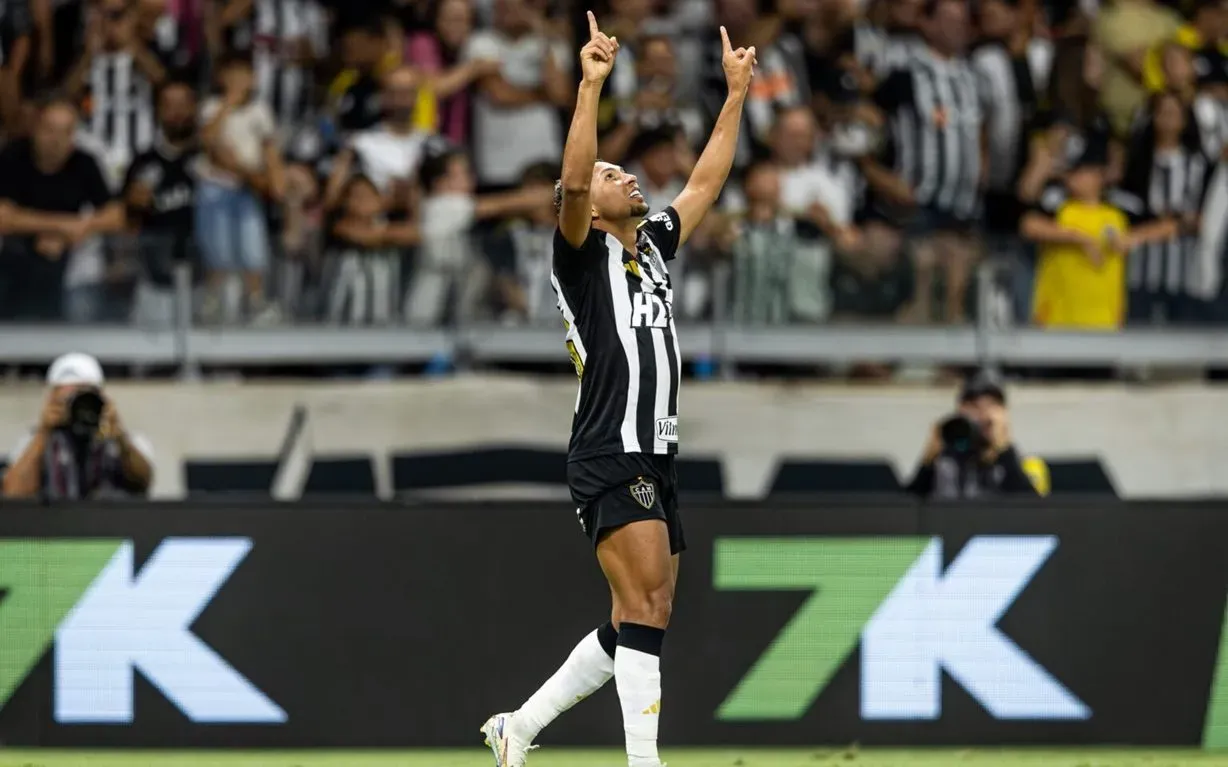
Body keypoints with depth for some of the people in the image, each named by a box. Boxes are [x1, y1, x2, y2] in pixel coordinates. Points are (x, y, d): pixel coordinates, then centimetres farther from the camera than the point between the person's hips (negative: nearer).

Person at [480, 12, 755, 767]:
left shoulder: (654, 245, 19)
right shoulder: (584, 253, -1)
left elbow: (705, 183, 26)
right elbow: (571, 181, -18)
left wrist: (737, 94, 25)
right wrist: (592, 85, -23)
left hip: (658, 460, 8)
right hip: (611, 458, -8)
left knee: (640, 621, 9)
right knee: (644, 604, -18)